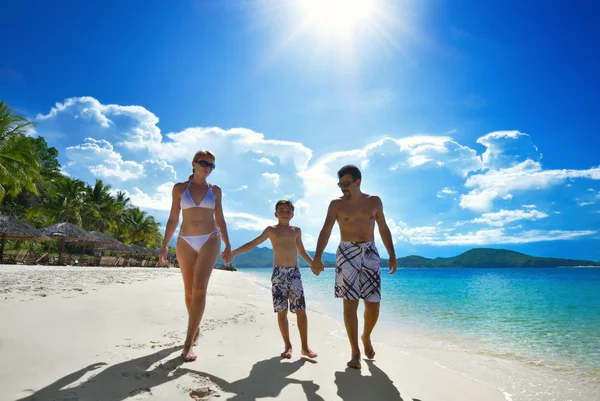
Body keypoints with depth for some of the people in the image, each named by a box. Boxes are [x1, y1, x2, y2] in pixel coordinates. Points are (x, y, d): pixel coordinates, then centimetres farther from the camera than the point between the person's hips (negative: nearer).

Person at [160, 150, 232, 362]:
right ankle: (196, 329, 31)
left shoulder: (215, 190, 8)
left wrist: (227, 245, 6)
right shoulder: (179, 188, 6)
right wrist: (164, 245, 0)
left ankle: (188, 342, -10)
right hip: (185, 242, 1)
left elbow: (220, 220, 10)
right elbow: (173, 219, 6)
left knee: (199, 288, -15)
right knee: (189, 290, 8)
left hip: (210, 240, -1)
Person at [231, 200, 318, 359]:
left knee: (301, 310, -1)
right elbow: (252, 244, -2)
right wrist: (233, 252, -12)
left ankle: (305, 347, 8)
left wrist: (313, 264, 9)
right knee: (282, 311, 1)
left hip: (295, 272, 2)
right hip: (279, 273, -2)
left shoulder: (296, 231, 12)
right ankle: (287, 346, 15)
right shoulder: (271, 230, 4)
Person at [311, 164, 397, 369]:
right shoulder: (336, 204, 0)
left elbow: (384, 229, 11)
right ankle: (355, 352, 8)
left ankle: (366, 337, 31)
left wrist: (392, 256, 6)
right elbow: (325, 231, -10)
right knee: (350, 304, -4)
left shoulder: (374, 201, 6)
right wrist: (317, 257, -23)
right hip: (347, 254, -2)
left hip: (370, 254, 2)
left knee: (373, 305, 2)